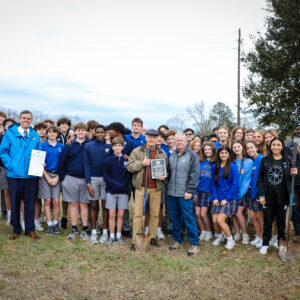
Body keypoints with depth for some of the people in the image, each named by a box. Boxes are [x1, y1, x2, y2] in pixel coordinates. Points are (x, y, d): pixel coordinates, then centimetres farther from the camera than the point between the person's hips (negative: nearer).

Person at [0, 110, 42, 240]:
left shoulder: (35, 136, 7)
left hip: (31, 175, 2)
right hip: (14, 175, -2)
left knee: (30, 203, 9)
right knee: (15, 203, 8)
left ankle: (30, 230, 21)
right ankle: (16, 229, 24)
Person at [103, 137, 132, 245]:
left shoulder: (127, 160, 2)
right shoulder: (108, 160, 0)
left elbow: (130, 175, 2)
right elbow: (105, 176, -3)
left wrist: (123, 185, -12)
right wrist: (116, 184, -13)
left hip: (123, 191, 1)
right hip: (111, 191, -1)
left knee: (120, 215, 6)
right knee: (111, 215, 1)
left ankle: (119, 236, 16)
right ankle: (111, 237, 11)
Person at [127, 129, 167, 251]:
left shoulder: (162, 153, 12)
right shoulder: (137, 151, 5)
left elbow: (166, 168, 19)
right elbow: (129, 166, -2)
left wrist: (162, 176, -1)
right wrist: (142, 163, -15)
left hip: (156, 188, 3)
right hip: (141, 187, -2)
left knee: (155, 214, 8)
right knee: (138, 214, -3)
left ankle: (152, 237, 22)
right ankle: (135, 241, 3)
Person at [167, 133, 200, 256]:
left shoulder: (192, 155, -3)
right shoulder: (172, 156, 14)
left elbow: (195, 174, -8)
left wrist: (189, 190, -14)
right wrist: (168, 187, 9)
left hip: (184, 193, -5)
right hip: (171, 192, 6)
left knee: (189, 218, -4)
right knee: (174, 217, 12)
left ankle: (194, 243, 5)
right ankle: (177, 240, 26)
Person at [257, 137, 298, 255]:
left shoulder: (287, 160, 3)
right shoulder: (265, 160, 2)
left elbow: (289, 179, 10)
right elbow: (260, 178, 1)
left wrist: (293, 174, -12)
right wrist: (261, 195, -5)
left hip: (282, 197, 0)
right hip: (268, 197, 0)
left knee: (281, 221, 9)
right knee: (267, 221, 6)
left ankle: (281, 243, 23)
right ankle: (265, 244, 18)